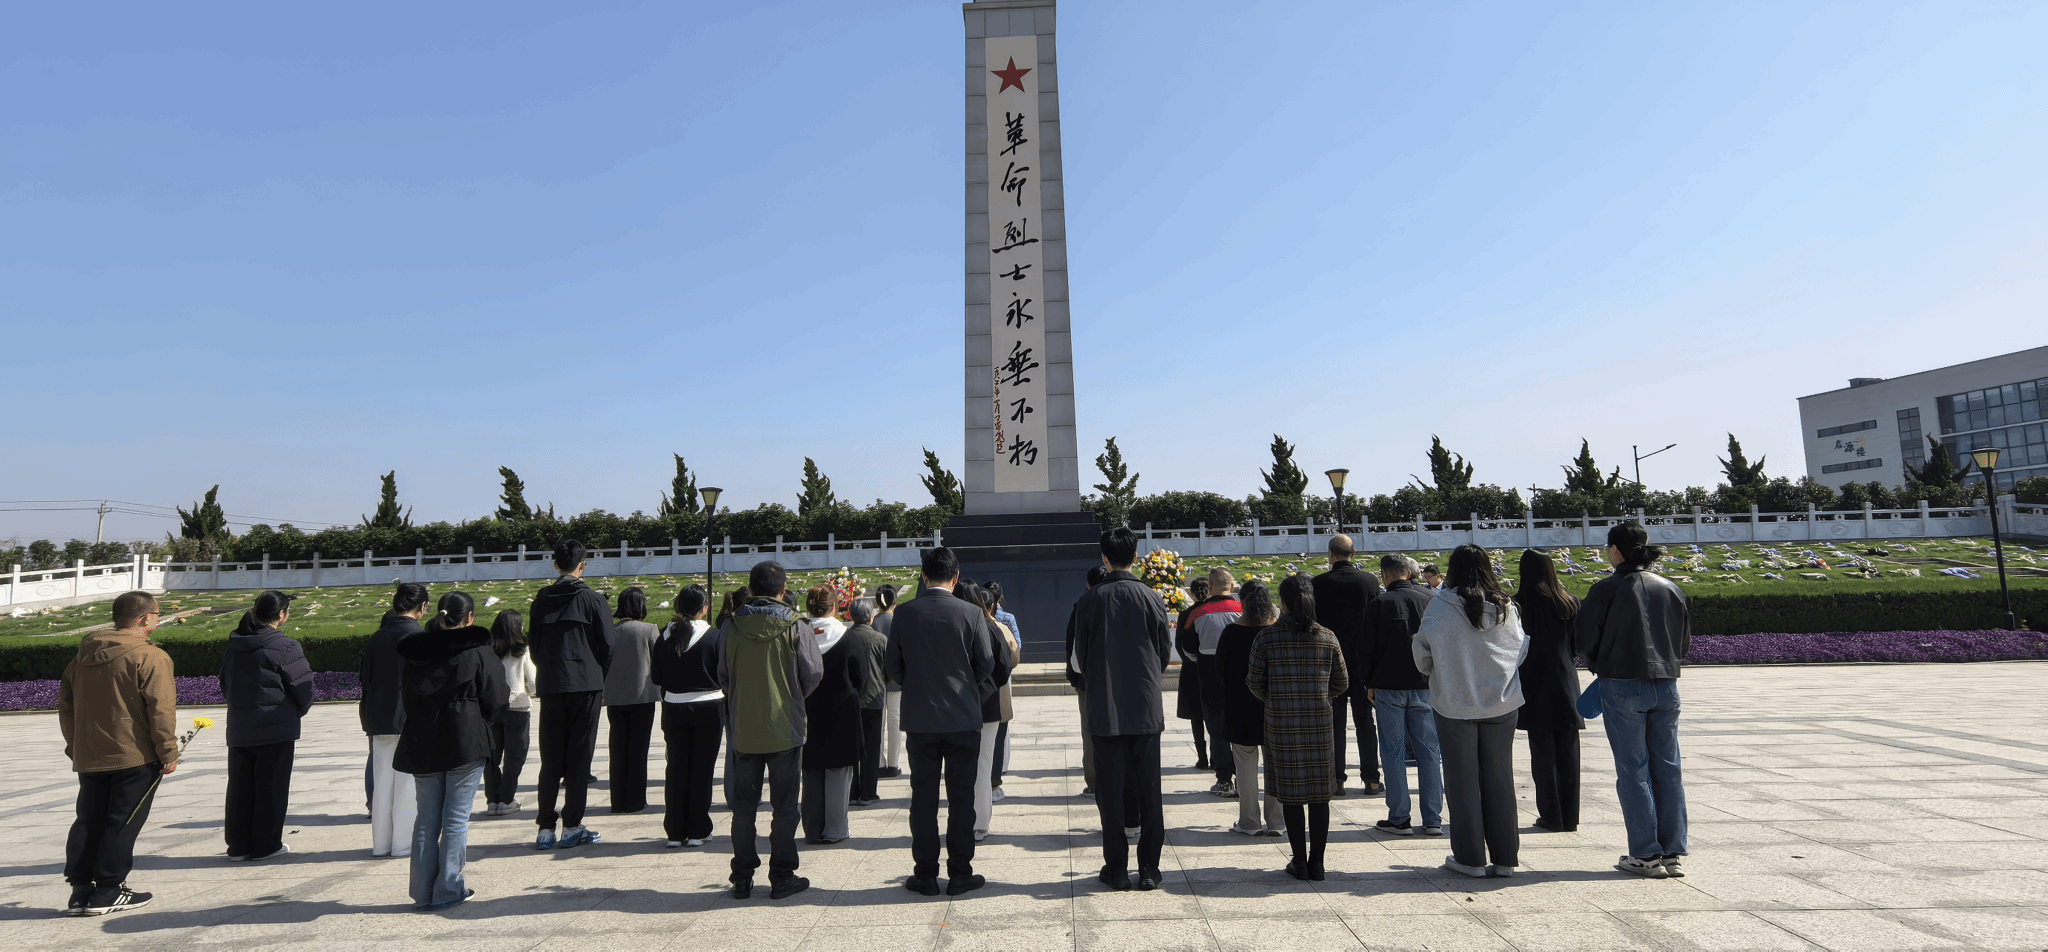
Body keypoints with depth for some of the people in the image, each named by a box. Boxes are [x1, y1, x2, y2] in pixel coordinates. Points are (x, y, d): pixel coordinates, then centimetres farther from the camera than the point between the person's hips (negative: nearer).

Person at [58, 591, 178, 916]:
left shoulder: (81, 657, 10)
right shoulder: (151, 658, -14)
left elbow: (65, 705, 17)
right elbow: (160, 710, -18)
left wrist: (75, 746, 27)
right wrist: (168, 753, -10)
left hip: (88, 758, 7)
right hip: (136, 757, -7)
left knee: (88, 822, 14)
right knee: (123, 823, 1)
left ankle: (81, 890, 16)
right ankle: (107, 893, 5)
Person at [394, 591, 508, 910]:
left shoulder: (416, 653, 6)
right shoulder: (479, 652, -9)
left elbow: (408, 700, 14)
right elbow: (494, 702, -8)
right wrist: (507, 693, 13)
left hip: (422, 745, 5)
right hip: (466, 744, -5)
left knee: (426, 819, 13)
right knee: (456, 819, 3)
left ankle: (423, 892, 17)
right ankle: (448, 890, 7)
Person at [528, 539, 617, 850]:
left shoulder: (541, 600, 6)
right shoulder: (592, 599, -5)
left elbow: (534, 645, 12)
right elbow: (607, 645, -4)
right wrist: (601, 680, 11)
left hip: (551, 686, 3)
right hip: (586, 685, -3)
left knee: (550, 758, 10)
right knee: (579, 756, 3)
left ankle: (546, 828, 11)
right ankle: (572, 827, 5)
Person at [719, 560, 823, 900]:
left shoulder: (731, 626, -4)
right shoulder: (795, 626, -11)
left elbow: (722, 677, 5)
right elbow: (813, 674, -5)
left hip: (743, 729, 2)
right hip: (785, 728, -2)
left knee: (743, 806, 13)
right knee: (784, 805, 8)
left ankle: (742, 878, 19)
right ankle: (782, 877, 13)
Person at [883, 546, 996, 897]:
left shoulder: (905, 614, -5)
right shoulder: (972, 614, -8)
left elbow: (891, 666, 2)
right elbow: (986, 665, -5)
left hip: (919, 719, 1)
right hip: (964, 717, -1)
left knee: (923, 798, 10)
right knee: (961, 797, 8)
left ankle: (925, 875, 15)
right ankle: (960, 874, 13)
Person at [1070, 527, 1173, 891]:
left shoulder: (1089, 600, -5)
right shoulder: (1150, 598, -4)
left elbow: (1079, 659, 2)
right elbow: (1166, 651, 5)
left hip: (1105, 709, -1)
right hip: (1146, 708, 1)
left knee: (1110, 790, 7)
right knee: (1149, 788, 9)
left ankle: (1116, 869, 13)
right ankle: (1149, 869, 14)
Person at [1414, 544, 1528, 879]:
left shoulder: (1441, 605, -12)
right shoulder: (1505, 606, -1)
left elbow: (1422, 651, -7)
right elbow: (1521, 649, 9)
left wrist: (1431, 671, 15)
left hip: (1455, 704, -3)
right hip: (1502, 704, 3)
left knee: (1462, 781, 6)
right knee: (1499, 779, 11)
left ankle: (1470, 858, 13)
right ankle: (1505, 858, 18)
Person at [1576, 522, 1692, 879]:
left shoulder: (1606, 589, -11)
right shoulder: (1670, 588, 6)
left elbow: (1583, 642, -7)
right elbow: (1684, 643, 14)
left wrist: (1603, 664, 12)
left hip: (1622, 688, -5)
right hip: (1666, 686, 5)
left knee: (1633, 770, 2)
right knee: (1668, 769, 10)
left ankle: (1647, 855, 6)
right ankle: (1672, 853, 15)